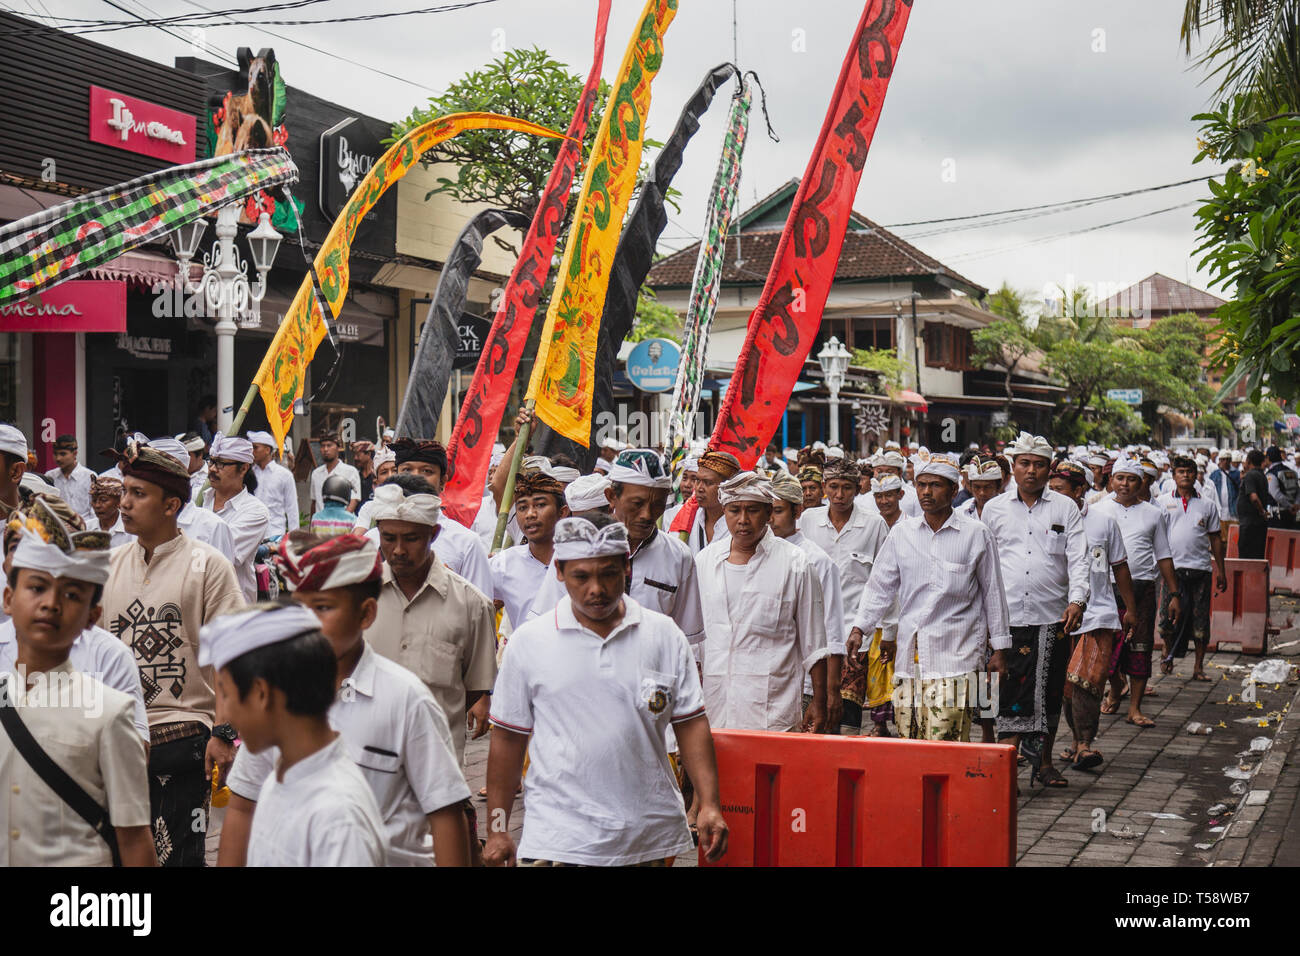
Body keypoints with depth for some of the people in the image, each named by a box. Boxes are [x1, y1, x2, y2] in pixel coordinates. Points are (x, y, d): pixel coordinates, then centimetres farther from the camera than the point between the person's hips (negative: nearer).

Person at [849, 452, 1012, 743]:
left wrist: (999, 648, 9)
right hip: (910, 652, 4)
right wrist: (859, 628, 4)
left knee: (944, 739, -13)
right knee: (908, 737, 3)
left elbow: (993, 592, 8)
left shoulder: (976, 534, 2)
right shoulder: (901, 533, 10)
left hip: (956, 654, -4)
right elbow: (880, 586, 15)